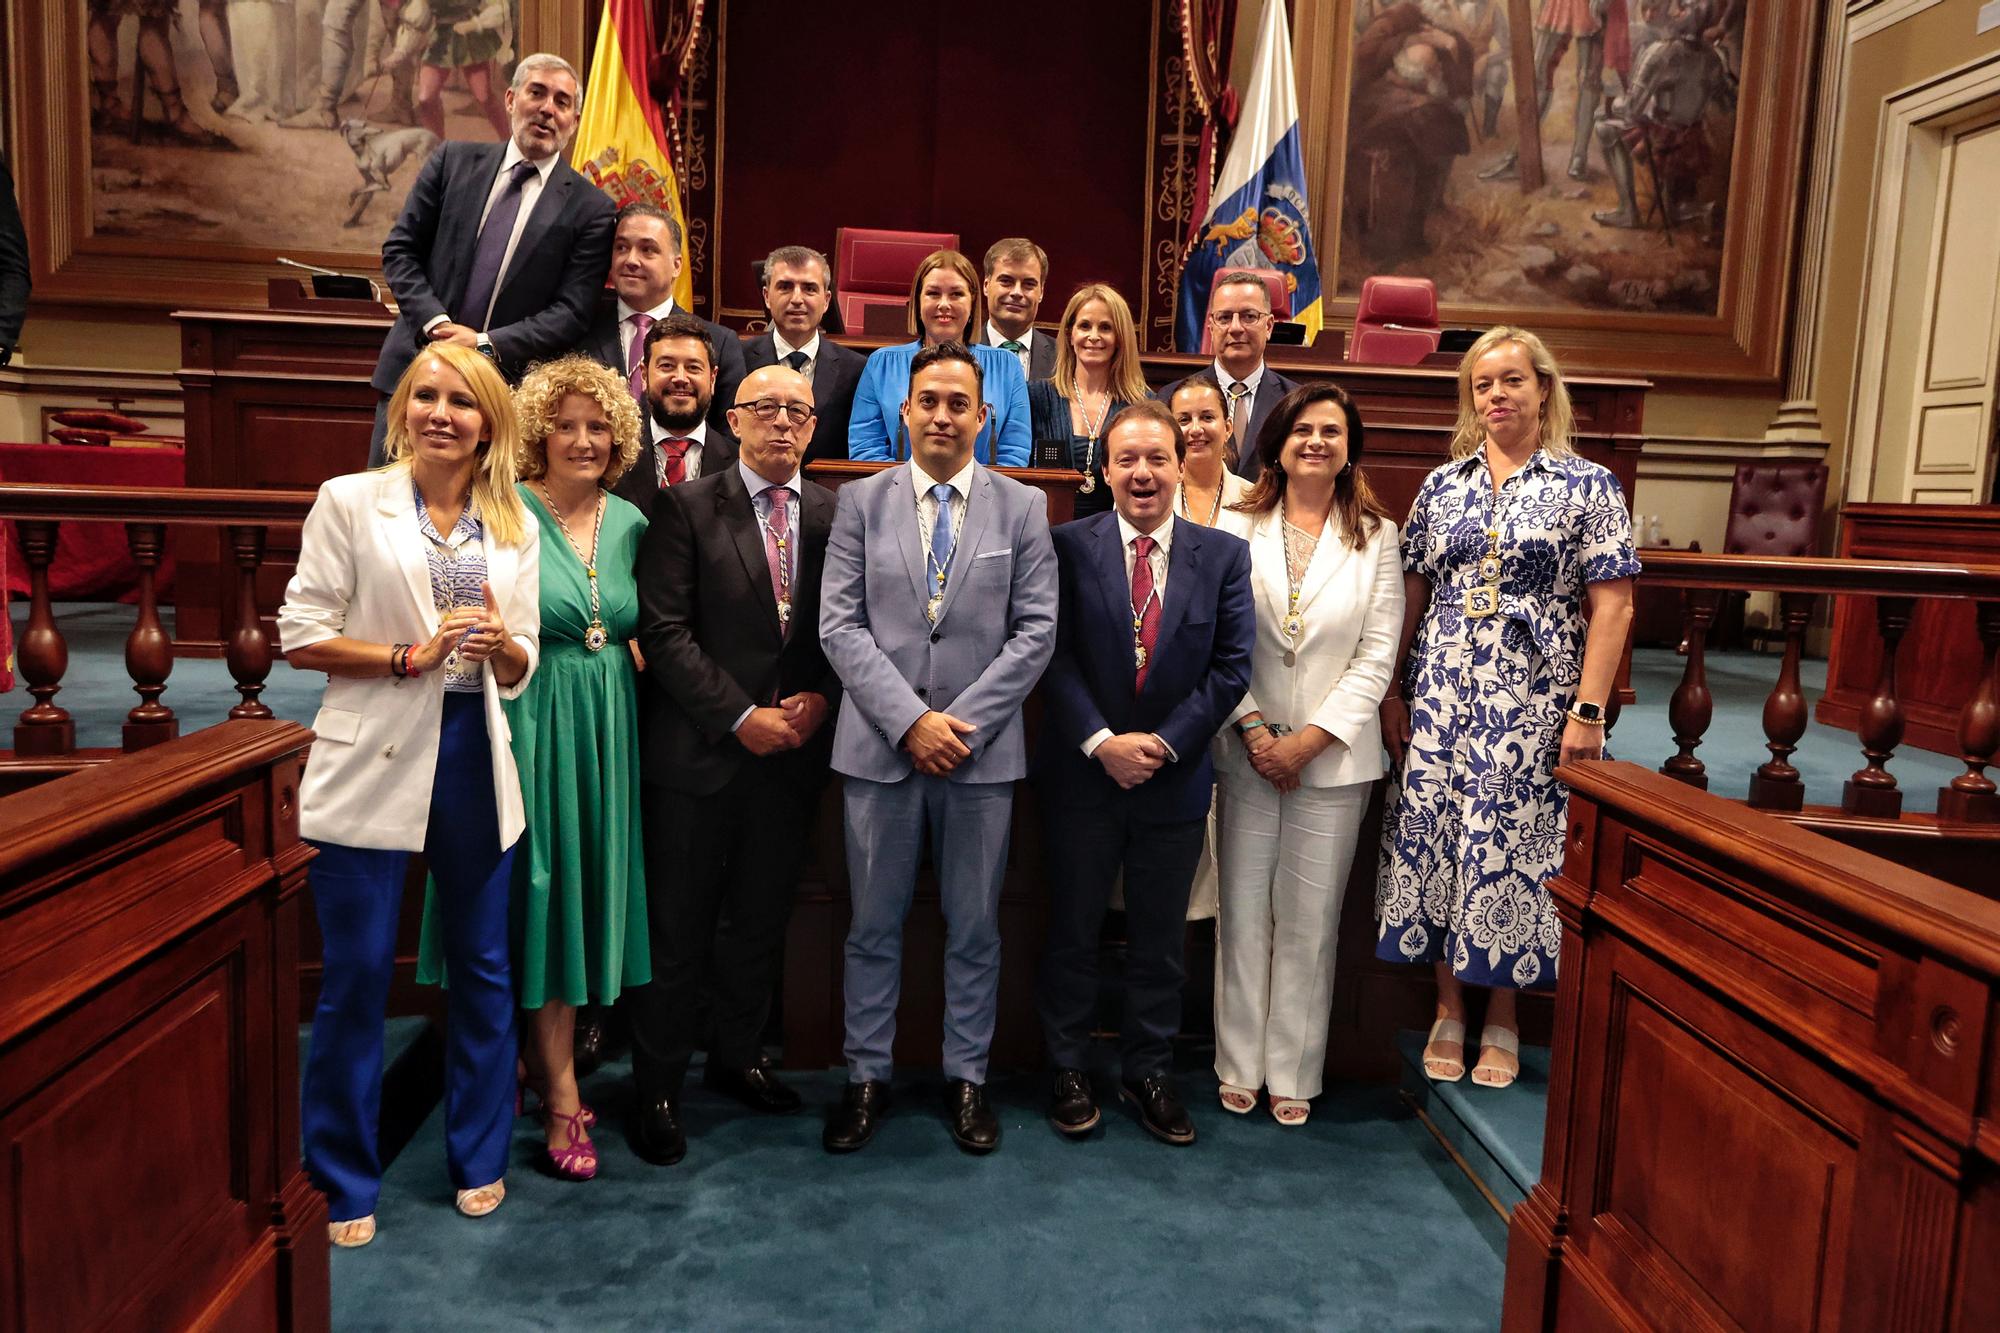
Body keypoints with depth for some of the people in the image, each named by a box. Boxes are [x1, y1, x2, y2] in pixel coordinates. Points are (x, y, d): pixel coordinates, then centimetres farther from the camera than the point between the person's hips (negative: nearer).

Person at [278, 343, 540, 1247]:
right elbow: (299, 636, -5)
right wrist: (409, 657, -16)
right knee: (356, 977, 3)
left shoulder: (515, 528, 8)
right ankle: (343, 1180, 23)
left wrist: (500, 645, -13)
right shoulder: (349, 502, 0)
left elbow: (519, 672, 9)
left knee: (483, 966, 11)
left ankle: (478, 1156, 30)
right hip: (371, 765, -3)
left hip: (475, 763, 3)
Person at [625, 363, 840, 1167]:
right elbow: (664, 631, -9)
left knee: (761, 920, 15)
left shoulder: (835, 514, 7)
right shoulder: (689, 508, -3)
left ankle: (737, 1057, 34)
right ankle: (659, 1088, 20)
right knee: (678, 927, 5)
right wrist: (741, 716, -14)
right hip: (700, 751, -3)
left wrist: (820, 697, -8)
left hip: (794, 749, 3)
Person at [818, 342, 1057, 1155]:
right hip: (880, 745, 0)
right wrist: (910, 720, -13)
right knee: (874, 924, 10)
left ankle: (967, 1077, 26)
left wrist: (963, 722, -11)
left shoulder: (1023, 507, 5)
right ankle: (867, 1076, 25)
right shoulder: (861, 502, 4)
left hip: (982, 748, 0)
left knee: (974, 926, 11)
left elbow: (1035, 630, -1)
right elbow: (840, 625, -3)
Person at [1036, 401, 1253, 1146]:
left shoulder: (1224, 555, 2)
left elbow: (1232, 665, -3)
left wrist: (1163, 742, -12)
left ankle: (1148, 1072, 29)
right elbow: (1055, 657, -7)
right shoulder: (1068, 546, -3)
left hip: (1175, 778, 2)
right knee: (1073, 931, 11)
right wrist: (1101, 742, -17)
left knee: (1160, 939, 13)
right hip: (1083, 774, -1)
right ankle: (1068, 1070, 27)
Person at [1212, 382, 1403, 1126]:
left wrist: (1310, 739, -10)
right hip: (1248, 750, 0)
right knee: (1244, 911, 6)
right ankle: (1240, 1066, 21)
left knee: (1310, 920, 6)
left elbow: (1377, 657, -1)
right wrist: (1253, 729, -11)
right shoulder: (1238, 529, 3)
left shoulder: (1375, 537, 4)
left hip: (1333, 755, 0)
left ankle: (1293, 1073, 20)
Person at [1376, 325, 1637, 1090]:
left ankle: (1502, 1017, 20)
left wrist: (1588, 710, -12)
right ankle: (1448, 1008, 21)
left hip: (1532, 700, -3)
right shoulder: (1442, 486, 9)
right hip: (1441, 692, 3)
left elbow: (1612, 604, -5)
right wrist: (1393, 693, 4)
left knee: (1511, 845, 1)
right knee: (1434, 840, 4)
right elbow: (1412, 595, 10)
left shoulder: (1589, 487, 0)